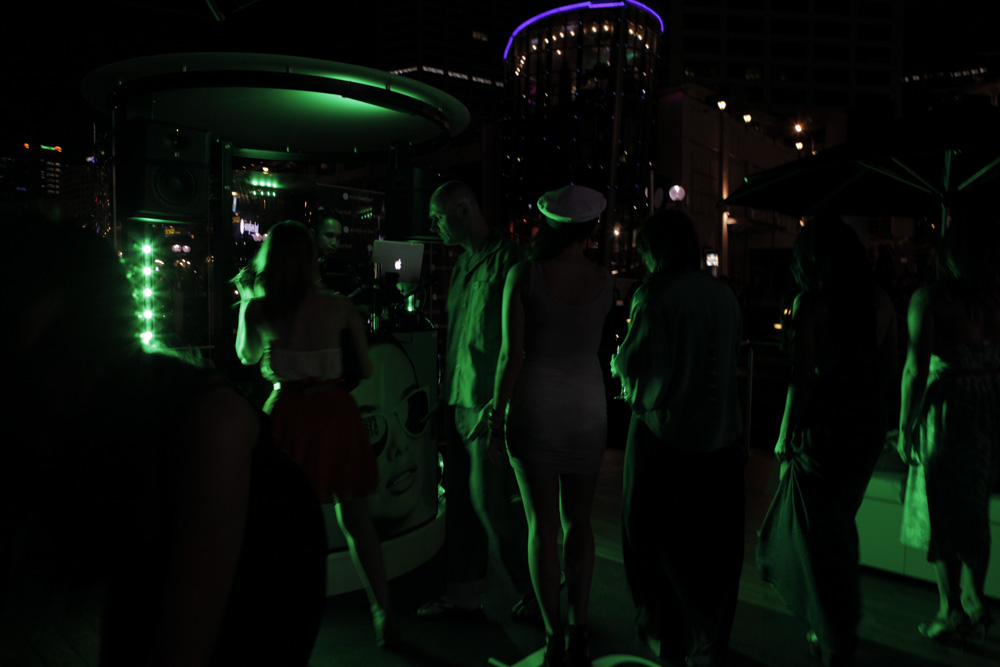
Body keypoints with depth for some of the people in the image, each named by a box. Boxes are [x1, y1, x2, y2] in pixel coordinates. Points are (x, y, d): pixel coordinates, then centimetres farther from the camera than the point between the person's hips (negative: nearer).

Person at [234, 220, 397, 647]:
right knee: (355, 518, 11)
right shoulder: (339, 307, -5)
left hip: (287, 415, 0)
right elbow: (366, 369, 2)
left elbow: (246, 356, 16)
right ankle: (383, 615, 14)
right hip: (335, 413, 0)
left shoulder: (257, 309, -4)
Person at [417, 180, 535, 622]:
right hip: (461, 399, 9)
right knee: (460, 499, 12)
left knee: (490, 499, -4)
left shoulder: (506, 259, -10)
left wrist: (500, 401, -18)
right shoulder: (463, 264, 17)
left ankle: (536, 594, 14)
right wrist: (447, 390, 17)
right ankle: (465, 594, 24)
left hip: (491, 402, -9)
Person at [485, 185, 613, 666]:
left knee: (542, 524, 8)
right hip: (586, 405, 2)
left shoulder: (524, 276, -11)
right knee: (578, 521, 16)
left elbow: (512, 354, -14)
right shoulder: (604, 281, -3)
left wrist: (496, 420, -7)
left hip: (533, 405, -2)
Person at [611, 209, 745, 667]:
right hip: (720, 436, 6)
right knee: (714, 544, 16)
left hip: (663, 434, -5)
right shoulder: (723, 294, 4)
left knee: (658, 542, 11)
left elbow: (633, 364, -18)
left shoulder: (654, 295, -15)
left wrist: (618, 365, 5)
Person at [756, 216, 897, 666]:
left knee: (817, 528, 9)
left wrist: (785, 435, -7)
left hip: (823, 424, -6)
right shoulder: (880, 300, 2)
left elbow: (802, 378, -16)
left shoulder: (811, 302, -14)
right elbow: (889, 367, 7)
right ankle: (843, 621, 39)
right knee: (841, 520, 22)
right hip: (868, 425, 6)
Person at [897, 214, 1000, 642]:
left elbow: (915, 369, -19)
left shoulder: (930, 299, -15)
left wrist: (905, 428, -12)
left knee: (941, 513, 8)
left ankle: (951, 612, 17)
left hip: (948, 411, -5)